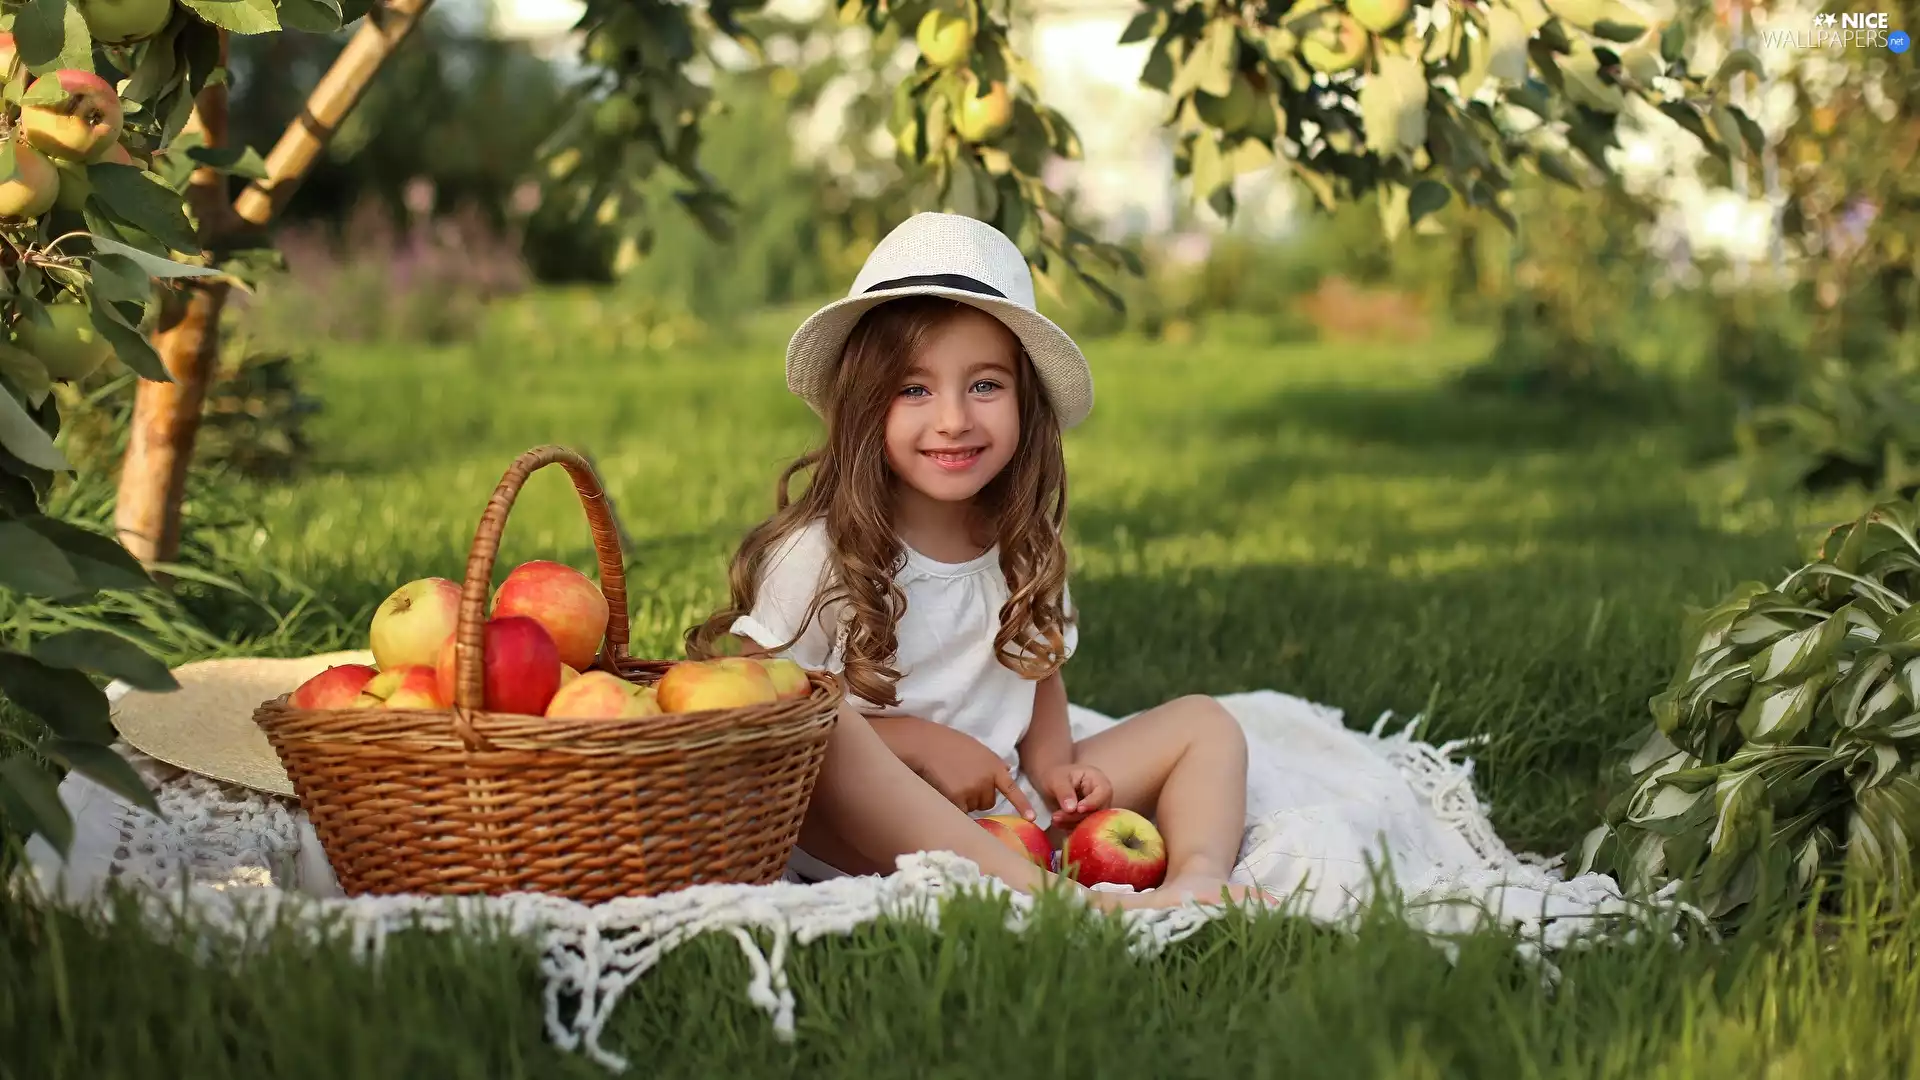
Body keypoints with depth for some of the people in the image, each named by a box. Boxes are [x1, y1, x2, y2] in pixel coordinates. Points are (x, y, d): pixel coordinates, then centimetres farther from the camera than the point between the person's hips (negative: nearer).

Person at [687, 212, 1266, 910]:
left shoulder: (1025, 548, 7)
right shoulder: (821, 553, -10)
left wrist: (1051, 760, 1)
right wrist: (916, 741, -16)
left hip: (1008, 823, 6)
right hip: (856, 845, -6)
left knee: (1205, 723, 3)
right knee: (826, 732, -36)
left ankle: (1196, 882, -30)